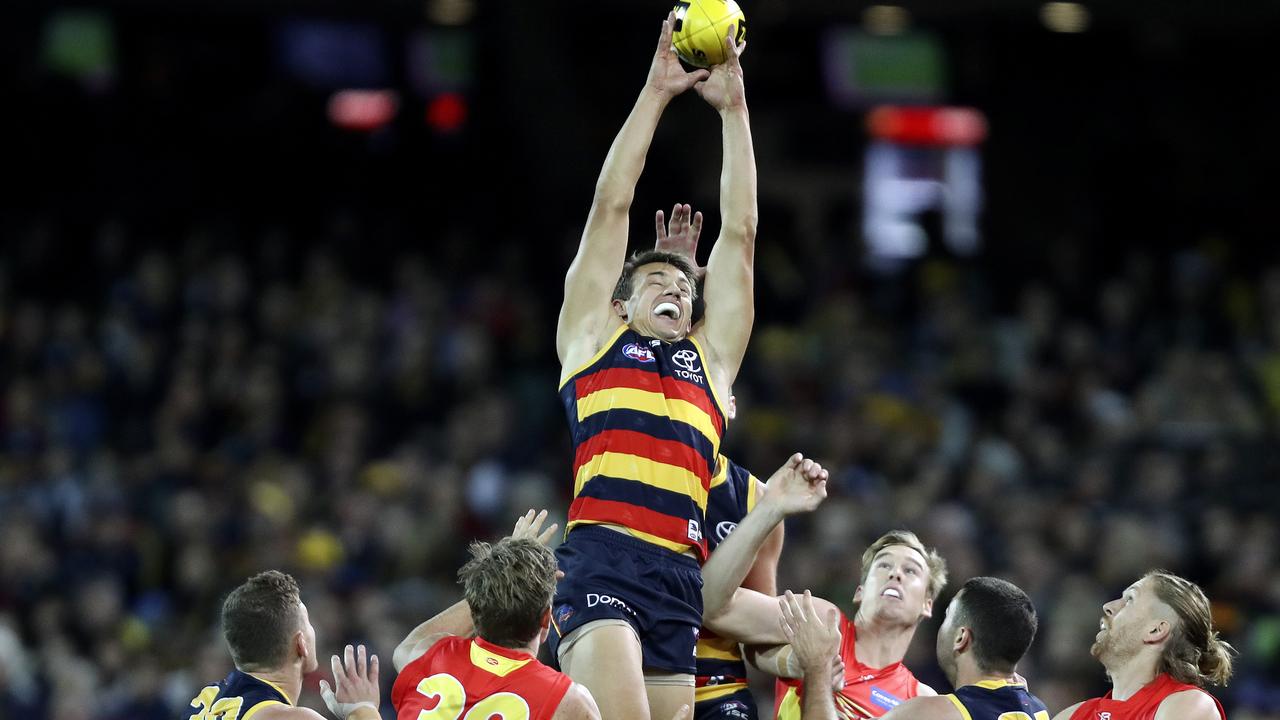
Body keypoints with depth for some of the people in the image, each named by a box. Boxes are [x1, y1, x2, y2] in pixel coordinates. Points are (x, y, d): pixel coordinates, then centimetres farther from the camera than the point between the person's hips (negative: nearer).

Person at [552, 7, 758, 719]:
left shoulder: (709, 357, 27)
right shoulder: (594, 337, 21)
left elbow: (740, 232, 26)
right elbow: (611, 206, 20)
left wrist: (733, 106, 25)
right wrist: (656, 93, 19)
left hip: (681, 577, 4)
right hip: (603, 559, -4)